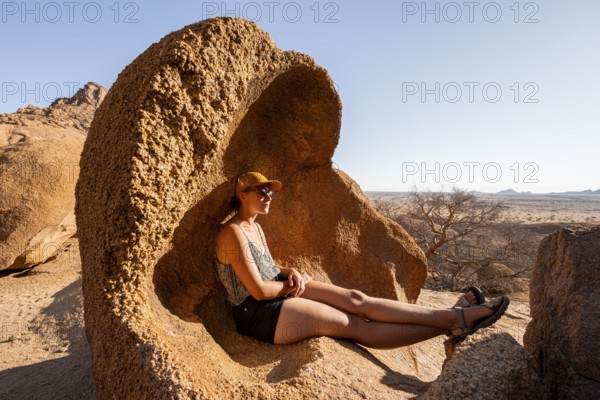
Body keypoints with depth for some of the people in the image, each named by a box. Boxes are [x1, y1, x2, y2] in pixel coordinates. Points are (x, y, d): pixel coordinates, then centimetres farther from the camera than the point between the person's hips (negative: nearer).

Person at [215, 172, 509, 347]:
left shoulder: (255, 228, 11)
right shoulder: (232, 233, -19)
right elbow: (259, 290, -22)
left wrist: (289, 273, -2)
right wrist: (290, 286, -5)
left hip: (279, 293, 9)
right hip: (261, 314, -9)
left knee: (355, 299, -8)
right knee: (359, 327, -10)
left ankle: (452, 318, -7)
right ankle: (454, 321, -8)